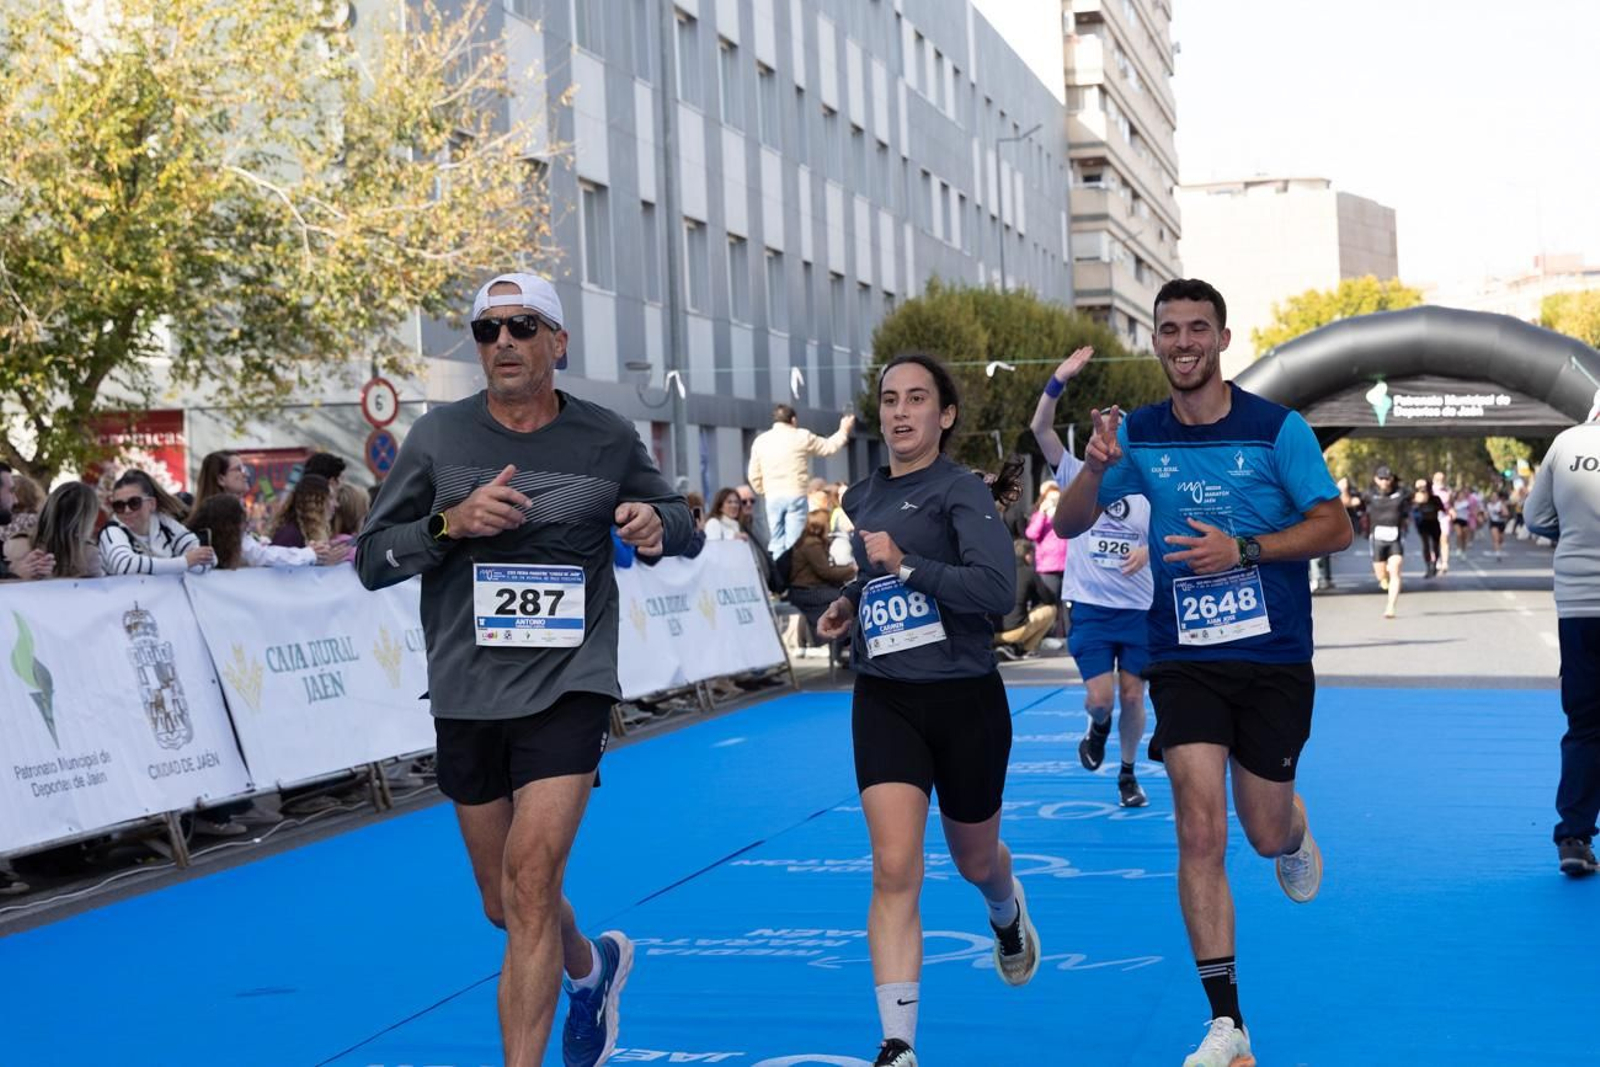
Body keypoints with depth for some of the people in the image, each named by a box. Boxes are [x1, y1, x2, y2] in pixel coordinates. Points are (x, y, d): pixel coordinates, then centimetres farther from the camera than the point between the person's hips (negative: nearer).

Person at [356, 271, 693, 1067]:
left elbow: (677, 516, 14)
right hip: (467, 696, 3)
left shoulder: (608, 438, -1)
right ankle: (592, 967, 47)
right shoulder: (439, 436, -1)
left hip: (569, 688, -2)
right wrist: (450, 522, -18)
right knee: (505, 907, 15)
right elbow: (370, 560, 0)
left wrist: (657, 526, -10)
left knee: (530, 883, -17)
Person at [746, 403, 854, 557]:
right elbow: (829, 446, 13)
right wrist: (844, 430, 29)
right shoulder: (801, 437, 0)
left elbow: (754, 475, 9)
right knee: (794, 542, -4)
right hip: (795, 495, -3)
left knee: (777, 541, 7)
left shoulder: (760, 440, 9)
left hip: (772, 497, 3)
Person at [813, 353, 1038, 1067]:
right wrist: (850, 603, 8)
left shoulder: (963, 492, -11)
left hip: (965, 701, -3)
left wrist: (905, 565, -27)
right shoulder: (862, 498, 8)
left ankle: (1008, 913, 57)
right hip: (884, 700, 3)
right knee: (894, 872, -13)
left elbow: (998, 589, -26)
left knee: (974, 860, 19)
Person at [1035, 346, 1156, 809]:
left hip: (1139, 609, 1)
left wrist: (1149, 550, -21)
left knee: (1133, 697, 5)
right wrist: (1058, 381, -21)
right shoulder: (1078, 478, 0)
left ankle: (1127, 774, 26)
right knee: (1099, 697, -9)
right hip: (1090, 608, -1)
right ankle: (1098, 727, 28)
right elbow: (1041, 429, -9)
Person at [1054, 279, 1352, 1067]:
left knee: (1265, 833, 10)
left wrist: (1243, 549, -20)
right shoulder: (1138, 434, 1)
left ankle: (1295, 839, 50)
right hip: (1184, 660, 1)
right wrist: (1095, 468, -20)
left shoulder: (1277, 429, -7)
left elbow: (1336, 528, -6)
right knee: (1200, 834, -10)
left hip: (1274, 658, -1)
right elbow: (1067, 525, 0)